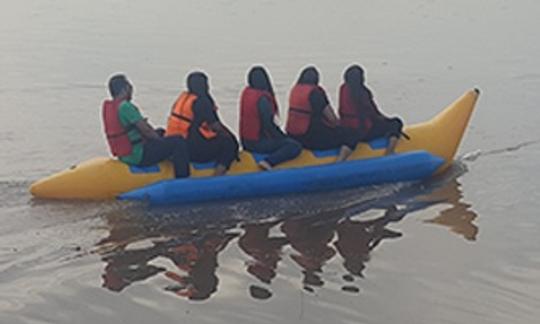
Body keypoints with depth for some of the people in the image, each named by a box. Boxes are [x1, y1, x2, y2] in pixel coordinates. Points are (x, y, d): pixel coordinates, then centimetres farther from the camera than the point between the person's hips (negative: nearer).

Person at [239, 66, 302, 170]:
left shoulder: (246, 93, 5)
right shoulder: (262, 99, -20)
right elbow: (268, 125, -19)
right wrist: (282, 138, -6)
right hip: (259, 143, -9)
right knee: (296, 146, -15)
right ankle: (268, 162, -23)